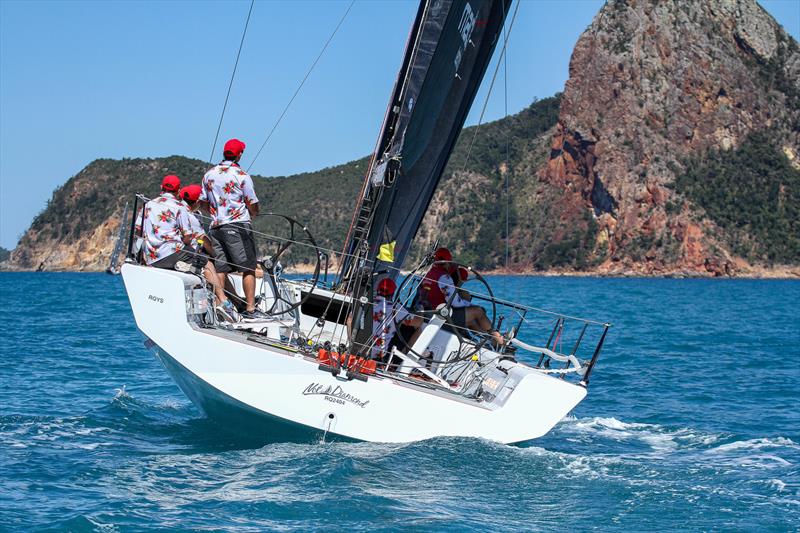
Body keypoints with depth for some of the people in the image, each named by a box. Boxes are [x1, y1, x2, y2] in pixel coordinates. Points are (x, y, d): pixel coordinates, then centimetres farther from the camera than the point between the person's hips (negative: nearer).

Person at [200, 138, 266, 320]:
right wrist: (252, 214, 16)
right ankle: (250, 309, -6)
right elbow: (253, 206, -5)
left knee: (220, 269, 6)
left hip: (215, 227, 5)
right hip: (238, 226, -5)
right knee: (248, 269, -2)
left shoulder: (209, 175, 9)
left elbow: (203, 203, 13)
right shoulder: (242, 176, -7)